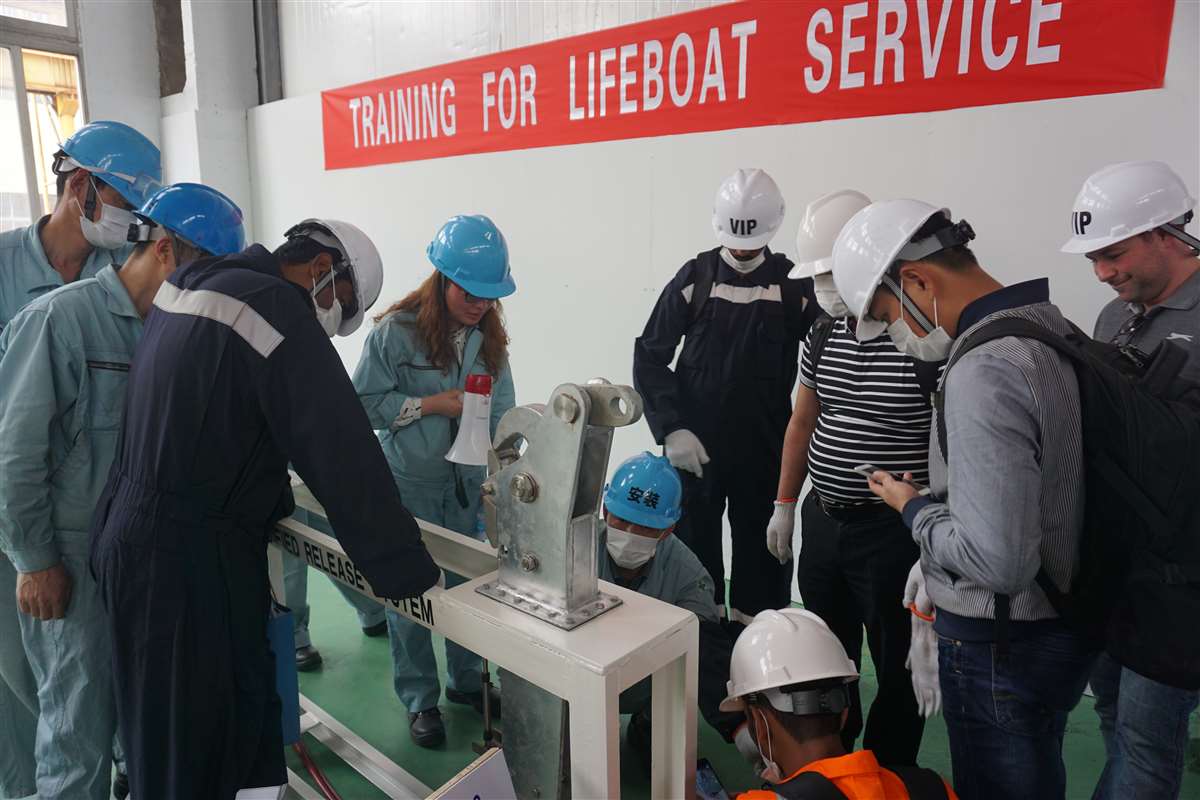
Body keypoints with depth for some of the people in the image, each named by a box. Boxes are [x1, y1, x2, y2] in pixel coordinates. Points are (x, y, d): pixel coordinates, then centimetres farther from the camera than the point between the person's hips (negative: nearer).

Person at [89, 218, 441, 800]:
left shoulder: (189, 289, 10)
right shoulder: (273, 307, -19)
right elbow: (341, 454, -22)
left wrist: (275, 504, 26)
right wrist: (409, 572, -17)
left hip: (133, 531, 10)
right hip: (187, 557, -9)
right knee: (191, 737, 5)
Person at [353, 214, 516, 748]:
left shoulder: (488, 336, -1)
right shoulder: (397, 330, -14)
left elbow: (502, 408, 2)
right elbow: (364, 403, -13)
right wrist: (433, 404, -20)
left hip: (468, 483, 4)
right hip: (408, 484, -4)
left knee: (469, 583, 15)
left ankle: (465, 680, 37)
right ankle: (419, 699, 26)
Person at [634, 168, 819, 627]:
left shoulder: (794, 284, 0)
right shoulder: (696, 276, 0)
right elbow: (650, 356, 0)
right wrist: (671, 429, -10)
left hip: (764, 450, 0)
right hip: (695, 447, 0)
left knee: (763, 557, 7)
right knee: (693, 554, 10)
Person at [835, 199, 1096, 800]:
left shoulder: (981, 373, -28)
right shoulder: (1052, 326, 2)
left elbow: (999, 562, -30)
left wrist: (914, 508, -14)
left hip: (1003, 648, -9)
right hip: (1060, 624, 9)